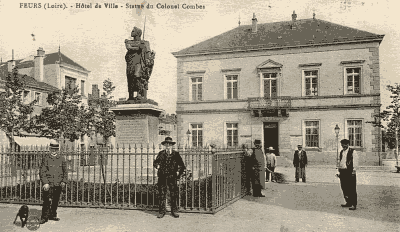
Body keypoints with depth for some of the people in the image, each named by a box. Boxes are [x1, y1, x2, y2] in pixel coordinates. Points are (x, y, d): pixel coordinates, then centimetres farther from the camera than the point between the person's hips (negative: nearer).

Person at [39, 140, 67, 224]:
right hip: (48, 184, -3)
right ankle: (44, 217, 3)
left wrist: (64, 181, 0)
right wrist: (45, 183, -13)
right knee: (47, 201, -7)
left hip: (58, 184, 3)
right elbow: (42, 172, -4)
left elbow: (65, 171, 13)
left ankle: (53, 215, 25)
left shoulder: (62, 159, 8)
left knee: (56, 201, 11)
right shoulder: (46, 158, -1)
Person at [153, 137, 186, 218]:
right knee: (162, 194, 2)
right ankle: (161, 211, 11)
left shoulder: (176, 154, 5)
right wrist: (157, 166, -8)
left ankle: (174, 211, 12)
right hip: (162, 176, 1)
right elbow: (155, 163, 13)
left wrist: (179, 175, 3)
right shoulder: (161, 154, 8)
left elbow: (182, 166, 8)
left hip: (172, 176, -1)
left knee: (174, 194, 1)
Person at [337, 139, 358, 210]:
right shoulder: (341, 152, 16)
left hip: (350, 172, -7)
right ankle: (348, 202, 21)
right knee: (344, 188, 9)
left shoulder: (353, 152, -4)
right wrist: (339, 171, 15)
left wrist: (354, 171, -12)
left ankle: (354, 204, -2)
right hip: (342, 171, 7)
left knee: (352, 189, -5)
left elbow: (355, 162, -6)